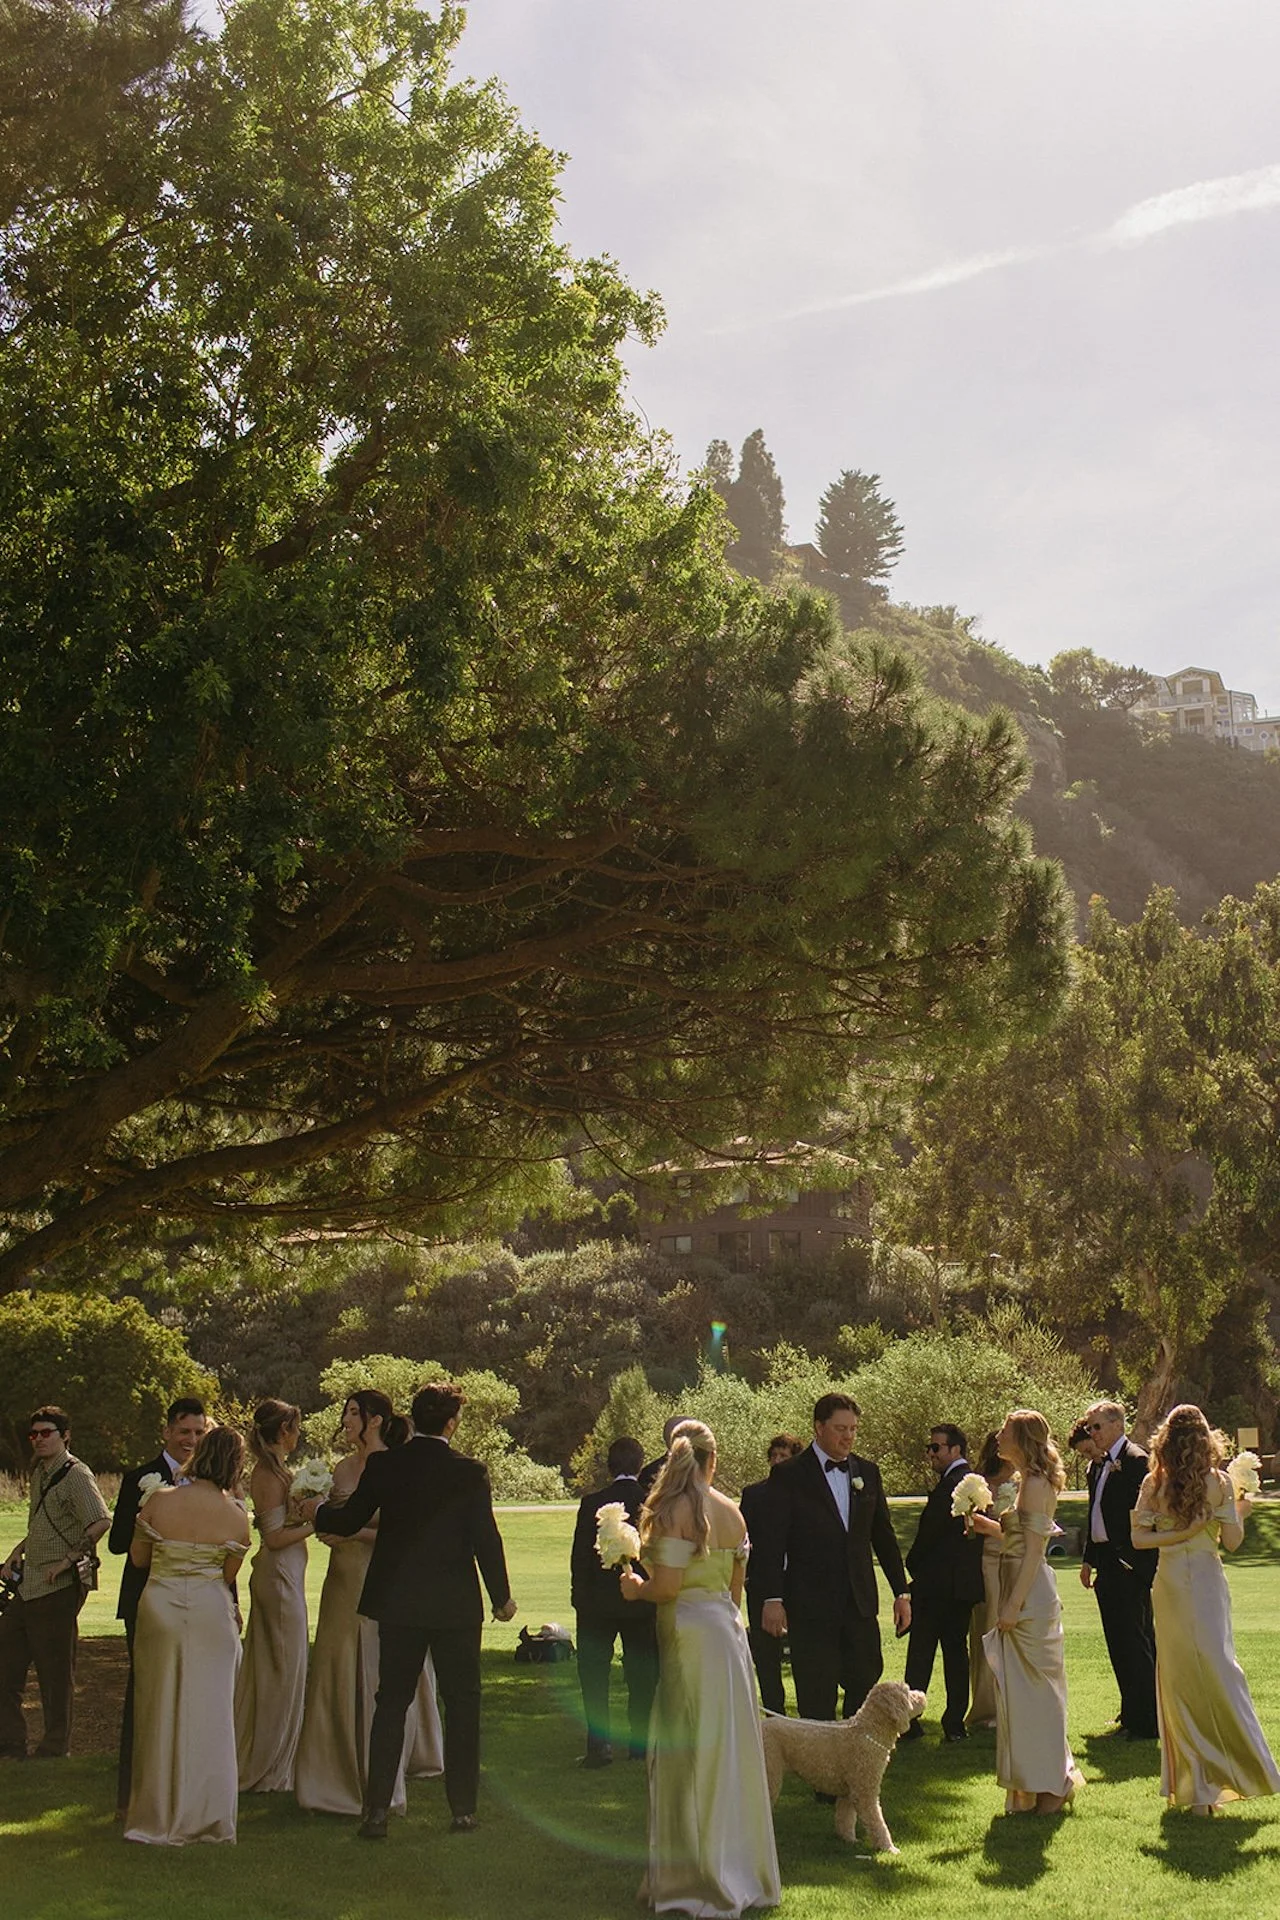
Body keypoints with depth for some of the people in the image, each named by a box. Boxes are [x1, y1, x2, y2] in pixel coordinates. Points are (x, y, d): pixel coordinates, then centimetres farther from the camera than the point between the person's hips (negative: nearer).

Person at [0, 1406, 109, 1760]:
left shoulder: (75, 1475, -14)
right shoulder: (39, 1472, 15)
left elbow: (101, 1522, -27)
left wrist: (70, 1559, -23)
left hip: (58, 1586, -9)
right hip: (29, 1584, 9)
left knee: (55, 1671, 0)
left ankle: (55, 1749, 12)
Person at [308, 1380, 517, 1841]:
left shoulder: (382, 1465, -4)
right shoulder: (469, 1473, -11)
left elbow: (350, 1521, 5)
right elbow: (485, 1539, -8)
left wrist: (319, 1509, 27)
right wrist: (501, 1597, 5)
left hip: (397, 1603, 2)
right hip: (455, 1605, -2)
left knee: (391, 1701, 10)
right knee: (461, 1703, 10)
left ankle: (377, 1810, 7)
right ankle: (463, 1808, 12)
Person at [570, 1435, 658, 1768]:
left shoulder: (592, 1503, -11)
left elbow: (579, 1554, -8)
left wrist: (580, 1596, 2)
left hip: (598, 1602, -2)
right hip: (643, 1601, 2)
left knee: (594, 1673, 5)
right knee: (642, 1672, 13)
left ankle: (599, 1744, -2)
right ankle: (641, 1741, 17)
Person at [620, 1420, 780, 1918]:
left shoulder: (670, 1510, -13)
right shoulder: (731, 1512, 7)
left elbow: (668, 1586, -18)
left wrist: (636, 1588, 1)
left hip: (689, 1635, -7)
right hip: (728, 1630, 7)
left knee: (690, 1753, 2)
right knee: (729, 1749, 14)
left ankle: (702, 1880, 8)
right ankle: (740, 1869, 23)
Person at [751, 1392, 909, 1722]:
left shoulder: (867, 1472, 10)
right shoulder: (789, 1475, -5)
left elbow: (883, 1535, 15)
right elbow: (772, 1542, -7)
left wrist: (901, 1592, 12)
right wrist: (772, 1598, -14)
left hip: (859, 1602, 4)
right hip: (810, 1605, -4)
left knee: (867, 1685, 5)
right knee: (816, 1698, 1)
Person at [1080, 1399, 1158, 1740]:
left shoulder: (1135, 1460, -14)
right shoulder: (1099, 1464, 15)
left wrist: (1134, 1564, -20)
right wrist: (1088, 1559, 21)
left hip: (1130, 1566, -9)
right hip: (1106, 1563, 9)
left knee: (1135, 1642, -6)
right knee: (1117, 1643, 14)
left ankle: (1147, 1722, 0)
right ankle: (1131, 1714, 24)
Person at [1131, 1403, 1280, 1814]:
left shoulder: (1154, 1484, -5)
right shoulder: (1218, 1482, -7)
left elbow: (1138, 1538, -8)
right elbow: (1232, 1541, -5)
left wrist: (1177, 1534, -1)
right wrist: (1241, 1513, 12)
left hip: (1169, 1586, 1)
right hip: (1207, 1583, -1)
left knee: (1179, 1679, 7)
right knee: (1217, 1670, 7)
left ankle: (1195, 1786, 9)